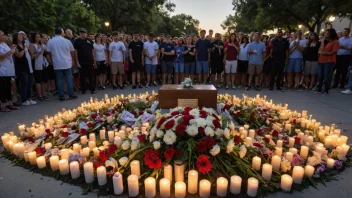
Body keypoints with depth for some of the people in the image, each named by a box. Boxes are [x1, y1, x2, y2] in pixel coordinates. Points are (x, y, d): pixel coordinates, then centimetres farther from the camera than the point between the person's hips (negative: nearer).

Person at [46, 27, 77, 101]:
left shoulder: (50, 41, 0)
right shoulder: (67, 41, -2)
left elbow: (49, 53, 4)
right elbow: (72, 52, 7)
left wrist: (52, 62, 17)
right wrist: (72, 60, 22)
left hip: (57, 64, 1)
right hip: (67, 64, -1)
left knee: (59, 80, 5)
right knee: (69, 80, 5)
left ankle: (61, 96, 8)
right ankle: (71, 95, 8)